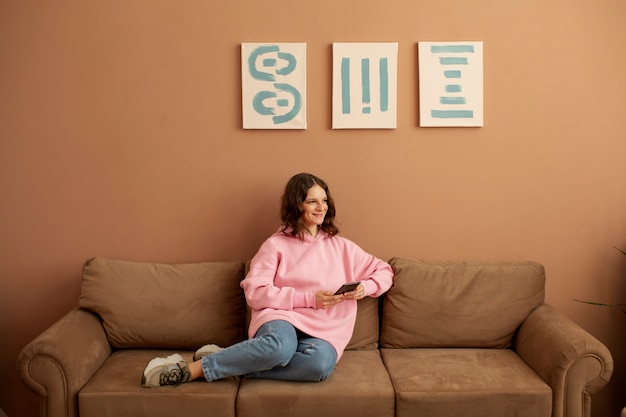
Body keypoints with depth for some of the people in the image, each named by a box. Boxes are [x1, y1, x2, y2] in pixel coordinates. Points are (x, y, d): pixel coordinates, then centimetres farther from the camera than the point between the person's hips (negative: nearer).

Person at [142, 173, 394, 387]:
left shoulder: (342, 247, 16)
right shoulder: (276, 244, 6)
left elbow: (384, 271, 21)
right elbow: (255, 293, -4)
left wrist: (365, 287, -2)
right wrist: (308, 298, -10)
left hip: (322, 332, 3)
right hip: (281, 317, -2)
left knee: (321, 363, -36)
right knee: (281, 346, -42)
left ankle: (234, 367, -24)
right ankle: (189, 369, -27)